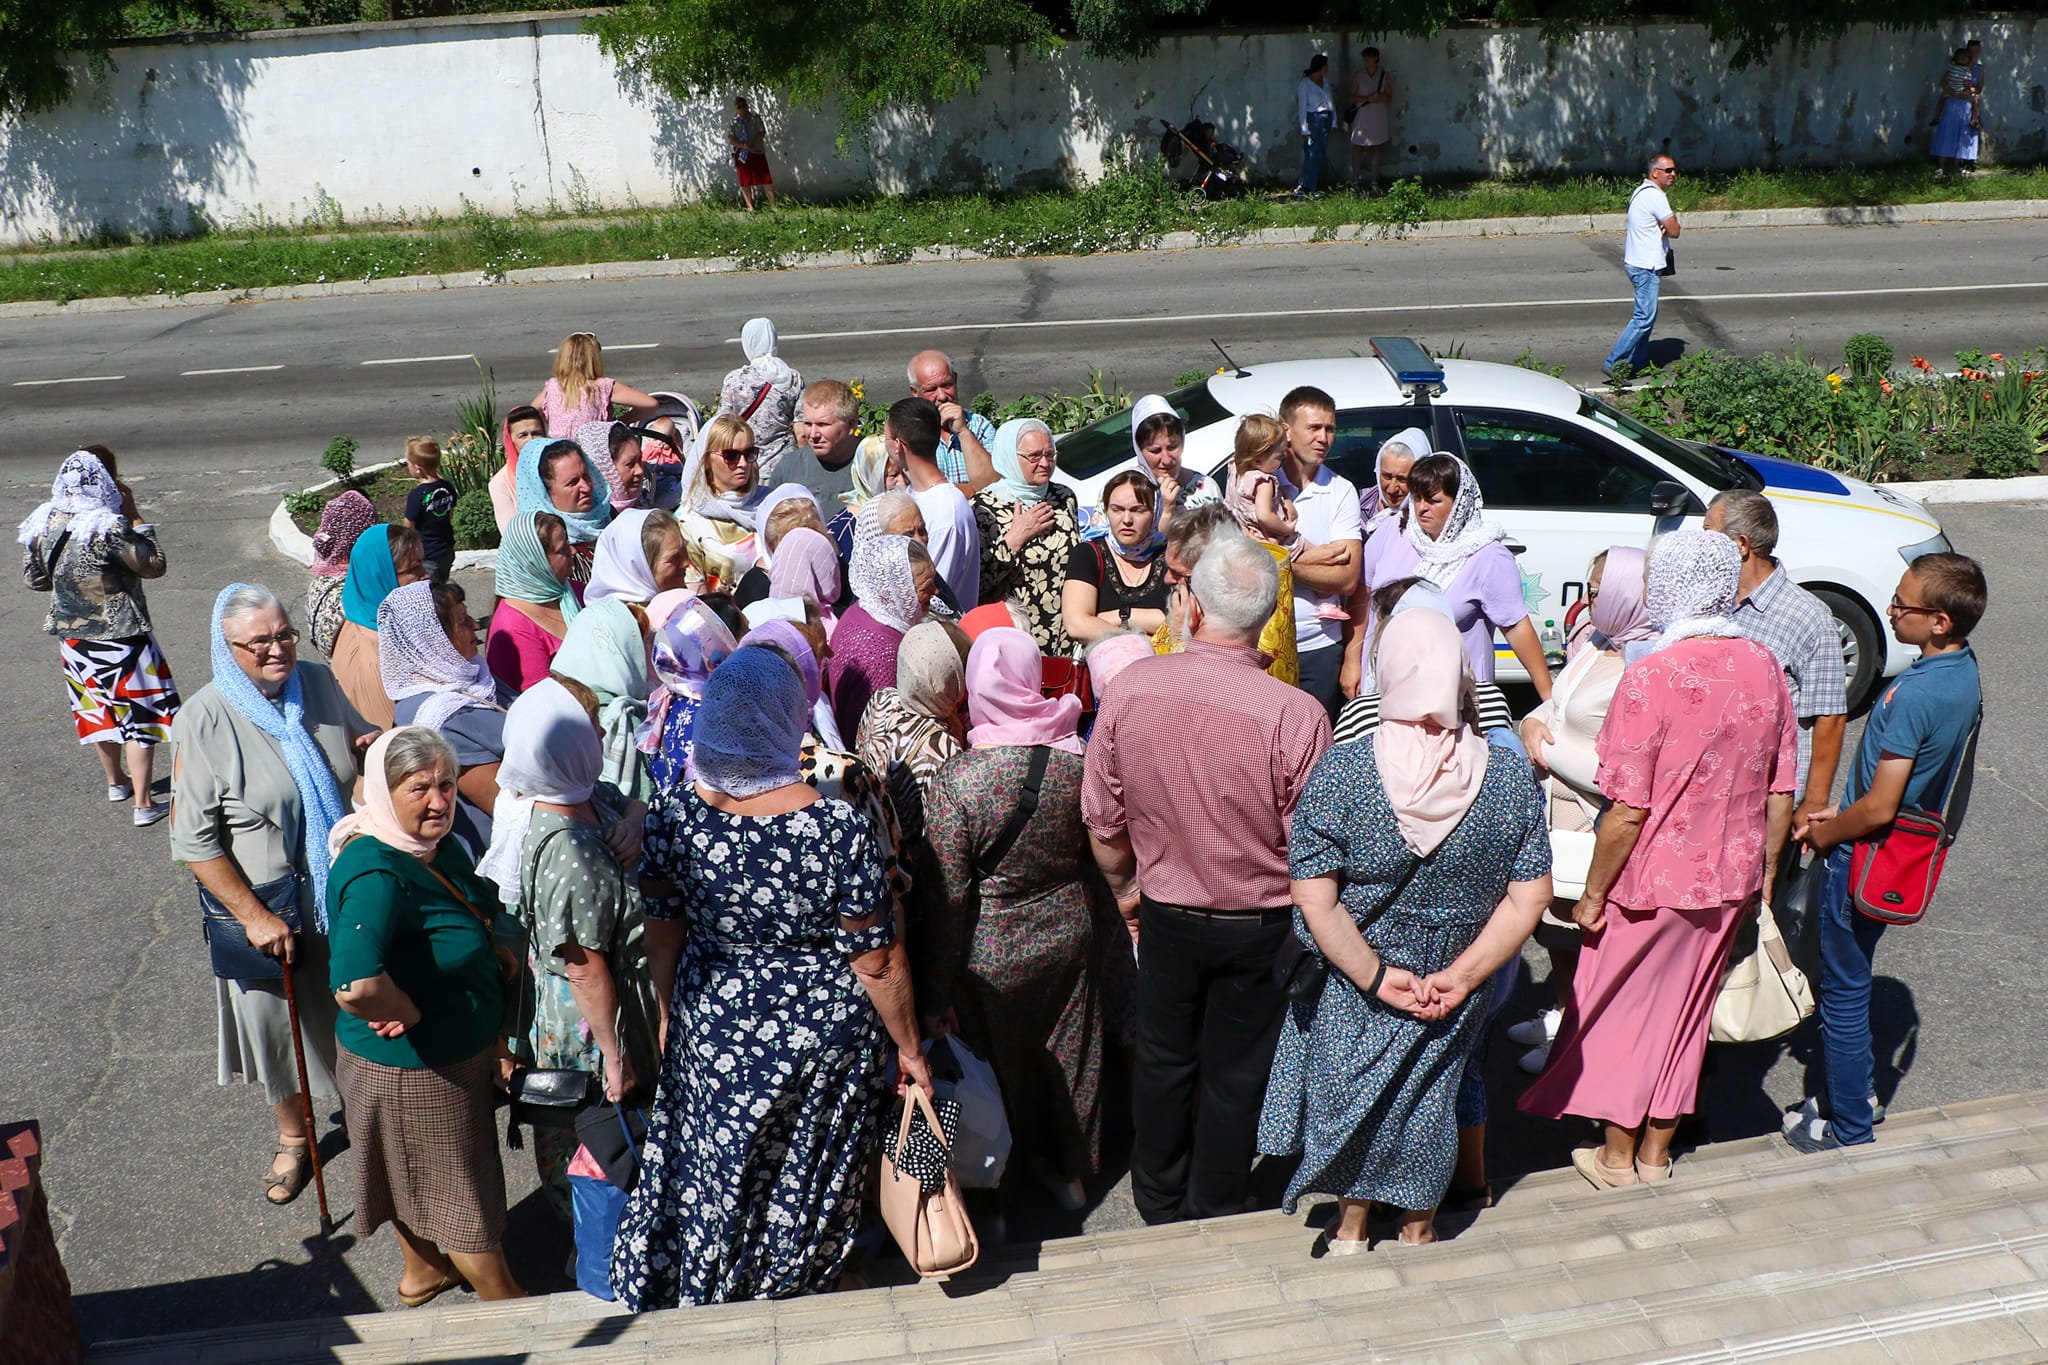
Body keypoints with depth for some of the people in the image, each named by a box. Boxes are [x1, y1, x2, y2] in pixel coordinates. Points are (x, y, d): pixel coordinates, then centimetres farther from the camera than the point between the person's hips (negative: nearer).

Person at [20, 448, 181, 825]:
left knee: (96, 708, 23)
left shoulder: (42, 524, -2)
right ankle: (143, 803, 2)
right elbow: (154, 566, -16)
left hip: (71, 636, 7)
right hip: (119, 637, -7)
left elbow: (34, 579, 9)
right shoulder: (109, 528, -24)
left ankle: (116, 781, 41)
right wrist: (141, 529, -4)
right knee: (140, 713, 2)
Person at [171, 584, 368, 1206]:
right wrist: (254, 916, -17)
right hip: (266, 907, -3)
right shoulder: (203, 721, -19)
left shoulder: (318, 682, -7)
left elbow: (363, 738, 14)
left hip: (349, 894, 3)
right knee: (280, 1024, 17)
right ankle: (294, 1137, 42)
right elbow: (194, 841, -16)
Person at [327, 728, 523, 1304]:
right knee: (462, 1188, 13)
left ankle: (423, 1271, 52)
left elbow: (478, 947, 11)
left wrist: (492, 1035, 8)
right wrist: (411, 1014, -28)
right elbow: (356, 988, -47)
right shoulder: (376, 873, -32)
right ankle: (505, 1300, 33)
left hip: (458, 1049, 8)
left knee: (422, 1177, 29)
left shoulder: (441, 848, -3)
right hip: (412, 1069, -8)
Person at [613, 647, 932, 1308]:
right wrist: (908, 1047, -4)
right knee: (808, 1177, 24)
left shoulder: (674, 816, -18)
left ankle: (708, 1290, 49)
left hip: (714, 1030, 2)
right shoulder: (839, 829, -28)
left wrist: (669, 1011, 13)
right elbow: (877, 960, -19)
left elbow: (661, 935, -5)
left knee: (719, 1169, 26)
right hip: (823, 1033, -2)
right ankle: (796, 1285, 49)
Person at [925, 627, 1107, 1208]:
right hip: (1071, 935, 3)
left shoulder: (955, 780, -25)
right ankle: (1070, 1171, 43)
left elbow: (948, 897, -20)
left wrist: (936, 991, -10)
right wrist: (1104, 931, 17)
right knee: (1068, 1053, 23)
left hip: (994, 952, -3)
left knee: (1006, 1060, 21)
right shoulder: (1078, 758, -15)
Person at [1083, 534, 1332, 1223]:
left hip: (1165, 915, 2)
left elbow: (1100, 817, -5)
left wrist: (1125, 887, 14)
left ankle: (1158, 1200, 43)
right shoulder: (1297, 715, -26)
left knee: (1163, 1060, 22)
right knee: (1235, 1073, 18)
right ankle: (1215, 1212, 38)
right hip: (1259, 926, -2)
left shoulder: (1132, 687, -17)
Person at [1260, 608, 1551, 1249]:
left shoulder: (1336, 774, -25)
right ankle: (1420, 1227, 45)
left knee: (1350, 1095, 23)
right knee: (1429, 1098, 25)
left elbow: (1316, 902, -24)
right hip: (1456, 990, 2)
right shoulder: (1511, 780, -17)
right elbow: (1530, 897, -14)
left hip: (1353, 986, -1)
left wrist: (1377, 977, -15)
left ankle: (1351, 1225, 42)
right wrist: (1462, 975, -11)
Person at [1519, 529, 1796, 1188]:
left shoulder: (1652, 678, -23)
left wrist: (1593, 893, -9)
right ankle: (1657, 1150, 35)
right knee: (1686, 1009, 20)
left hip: (1656, 881, -6)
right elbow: (1780, 794, 4)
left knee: (1623, 1010, 14)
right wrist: (1762, 873, 17)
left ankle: (1617, 1156, 28)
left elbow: (1627, 813, -21)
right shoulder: (1765, 668, -4)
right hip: (1731, 881, 6)